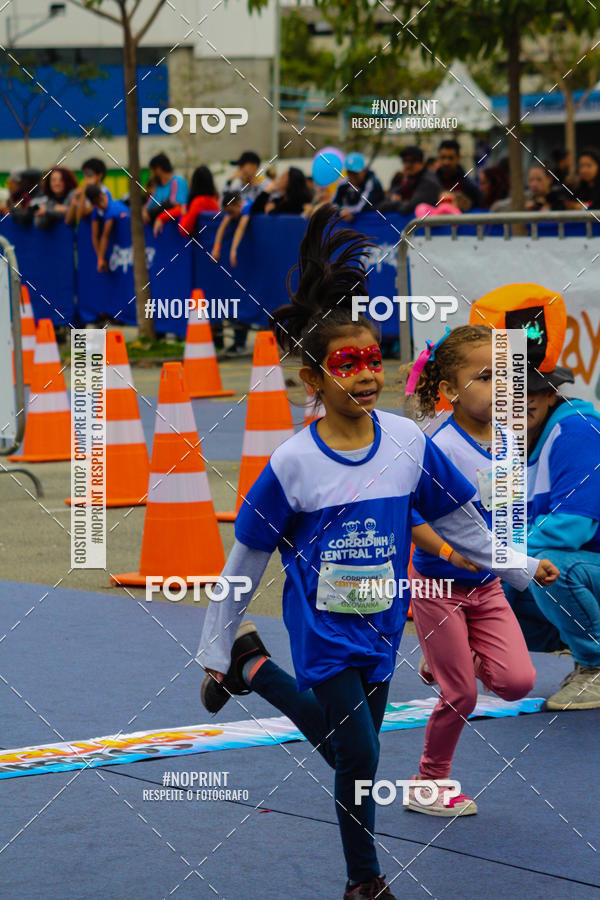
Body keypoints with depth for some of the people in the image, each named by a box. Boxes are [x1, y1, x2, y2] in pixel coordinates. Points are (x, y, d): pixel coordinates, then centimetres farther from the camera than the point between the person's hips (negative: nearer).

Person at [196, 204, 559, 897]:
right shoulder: (292, 463, -16)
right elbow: (245, 561, -7)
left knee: (352, 751, 15)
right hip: (323, 632, -4)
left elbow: (456, 520, 9)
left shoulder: (408, 442, -7)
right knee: (359, 760, -4)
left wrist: (520, 570, 16)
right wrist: (213, 649, -3)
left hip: (380, 627, 4)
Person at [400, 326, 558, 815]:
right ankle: (427, 786, 20)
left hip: (487, 585, 6)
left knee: (518, 681, -7)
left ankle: (452, 661, 23)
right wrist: (448, 552, -34)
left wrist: (529, 560, 12)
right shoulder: (442, 449, -22)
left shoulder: (506, 441, 1)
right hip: (439, 586, -6)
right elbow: (407, 513, -23)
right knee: (461, 697, -1)